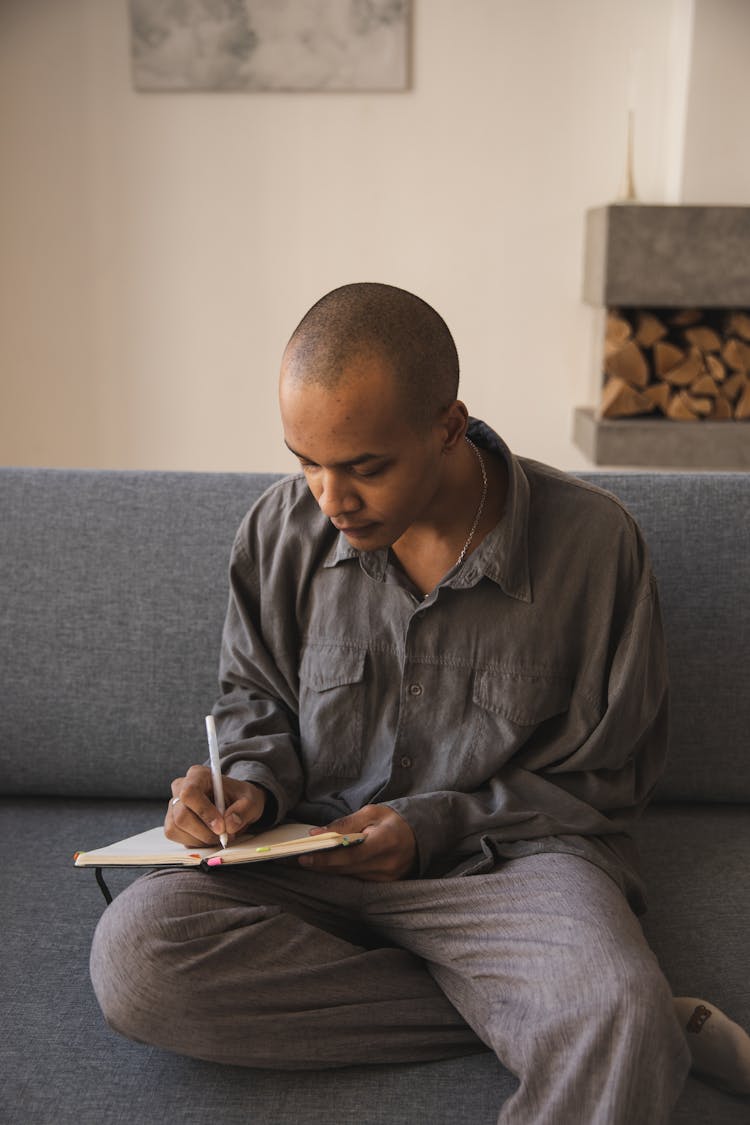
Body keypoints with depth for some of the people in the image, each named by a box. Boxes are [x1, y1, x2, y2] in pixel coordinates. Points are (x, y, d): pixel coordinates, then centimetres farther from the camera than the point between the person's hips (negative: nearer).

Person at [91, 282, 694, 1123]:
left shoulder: (591, 540, -10)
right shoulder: (281, 530, -2)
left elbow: (608, 775, 0)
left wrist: (435, 827, -10)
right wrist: (252, 786, -7)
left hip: (513, 859, -4)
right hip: (314, 859, 5)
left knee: (621, 1022, -38)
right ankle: (535, 1017, -18)